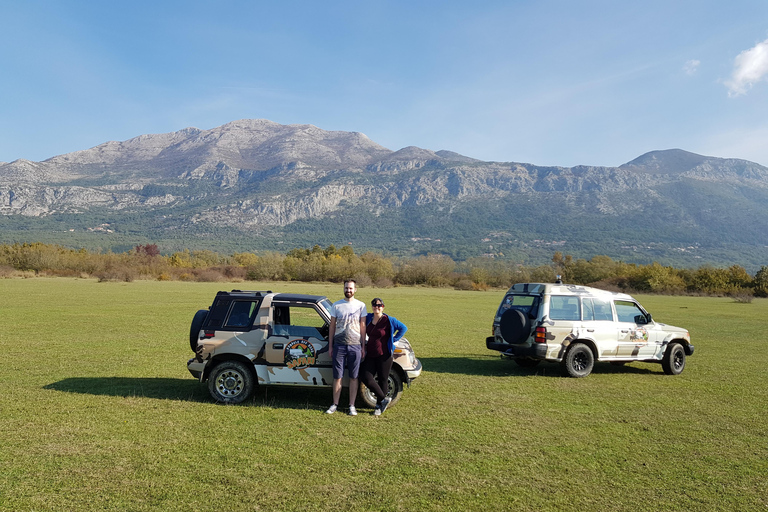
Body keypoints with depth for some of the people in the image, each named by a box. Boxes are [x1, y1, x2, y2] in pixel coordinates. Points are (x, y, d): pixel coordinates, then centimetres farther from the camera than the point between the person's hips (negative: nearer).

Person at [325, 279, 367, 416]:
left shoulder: (361, 305, 4)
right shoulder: (336, 305, 5)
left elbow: (362, 327, 7)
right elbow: (332, 326, 8)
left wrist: (363, 347, 4)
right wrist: (330, 346, 4)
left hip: (355, 346, 0)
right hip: (339, 345, 0)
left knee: (353, 377, 5)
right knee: (337, 377, 4)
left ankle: (352, 406, 14)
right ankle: (335, 404, 16)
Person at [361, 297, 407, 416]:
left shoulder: (389, 320, -9)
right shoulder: (368, 318, 5)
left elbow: (403, 328, -1)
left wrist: (393, 340, -5)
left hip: (384, 355, -5)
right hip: (370, 355, 5)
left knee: (382, 380, 5)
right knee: (366, 378, -5)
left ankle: (379, 406, 22)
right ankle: (384, 399, 12)